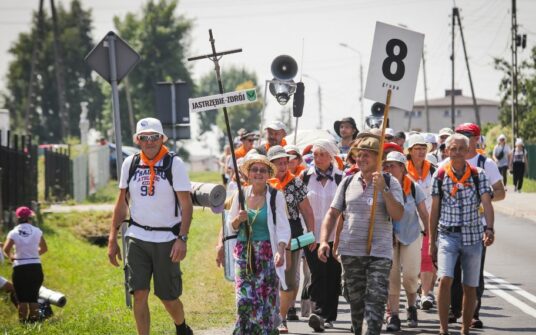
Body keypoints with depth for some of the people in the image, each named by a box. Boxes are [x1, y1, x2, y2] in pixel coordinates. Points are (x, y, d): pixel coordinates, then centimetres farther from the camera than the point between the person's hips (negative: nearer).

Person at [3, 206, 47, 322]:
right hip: (36, 267, 2)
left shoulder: (14, 233, -5)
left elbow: (6, 249, -16)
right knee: (33, 296, 10)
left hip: (19, 268, -2)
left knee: (22, 297, 6)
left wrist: (11, 257, 3)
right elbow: (44, 248, 9)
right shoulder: (37, 231, 1)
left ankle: (23, 320, 2)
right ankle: (34, 318, 4)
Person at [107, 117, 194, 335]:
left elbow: (186, 204, -8)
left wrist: (182, 239, -18)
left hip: (166, 240, -3)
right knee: (139, 294, -8)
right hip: (137, 237, 3)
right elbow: (122, 203, 13)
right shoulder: (130, 164, 6)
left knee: (168, 298, 5)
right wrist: (112, 238, 9)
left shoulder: (174, 164, -6)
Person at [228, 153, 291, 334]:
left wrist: (280, 251, -22)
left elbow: (283, 227, -7)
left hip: (267, 253, -3)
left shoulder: (276, 196, -2)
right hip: (243, 253, 3)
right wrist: (238, 219, -8)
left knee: (267, 302, -4)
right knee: (244, 301, -6)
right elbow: (231, 227, 15)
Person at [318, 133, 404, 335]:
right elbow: (332, 214, 12)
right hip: (350, 251, 3)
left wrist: (383, 189, -19)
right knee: (355, 299, 11)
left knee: (376, 299, -13)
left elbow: (398, 215, -11)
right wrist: (324, 240, 1)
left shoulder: (390, 183, 0)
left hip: (380, 252, -3)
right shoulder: (348, 182, 9)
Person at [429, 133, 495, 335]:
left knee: (470, 287, 7)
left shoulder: (478, 175, 0)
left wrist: (489, 229, -27)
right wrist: (432, 241, 6)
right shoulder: (440, 175, 2)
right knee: (445, 279, -19)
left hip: (472, 236, 1)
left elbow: (487, 203, -10)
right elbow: (435, 210, 6)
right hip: (447, 235, -1)